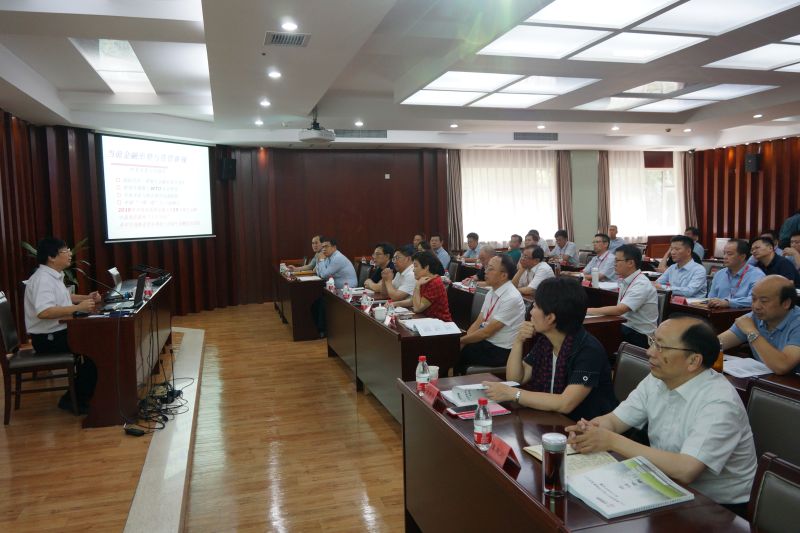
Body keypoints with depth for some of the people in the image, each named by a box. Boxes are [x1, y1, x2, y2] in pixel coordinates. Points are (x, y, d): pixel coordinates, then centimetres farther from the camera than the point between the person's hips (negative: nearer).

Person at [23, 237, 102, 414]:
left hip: (58, 332, 10)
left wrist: (86, 297, 14)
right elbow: (43, 312, -37)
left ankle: (82, 392, 14)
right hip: (47, 338, -10)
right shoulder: (43, 279, -22)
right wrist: (78, 308, -35)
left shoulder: (54, 275, 10)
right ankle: (74, 400, -4)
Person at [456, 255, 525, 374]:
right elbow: (478, 323, 5)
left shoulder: (511, 298, -21)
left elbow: (487, 332, -20)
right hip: (484, 340, 7)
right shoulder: (491, 292, 5)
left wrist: (461, 341, -13)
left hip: (500, 351, -7)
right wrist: (463, 340, -10)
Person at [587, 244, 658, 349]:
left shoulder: (641, 285, -18)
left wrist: (588, 310, -22)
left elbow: (619, 310, -27)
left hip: (640, 336, -7)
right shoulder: (624, 280, 7)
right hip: (625, 327, 7)